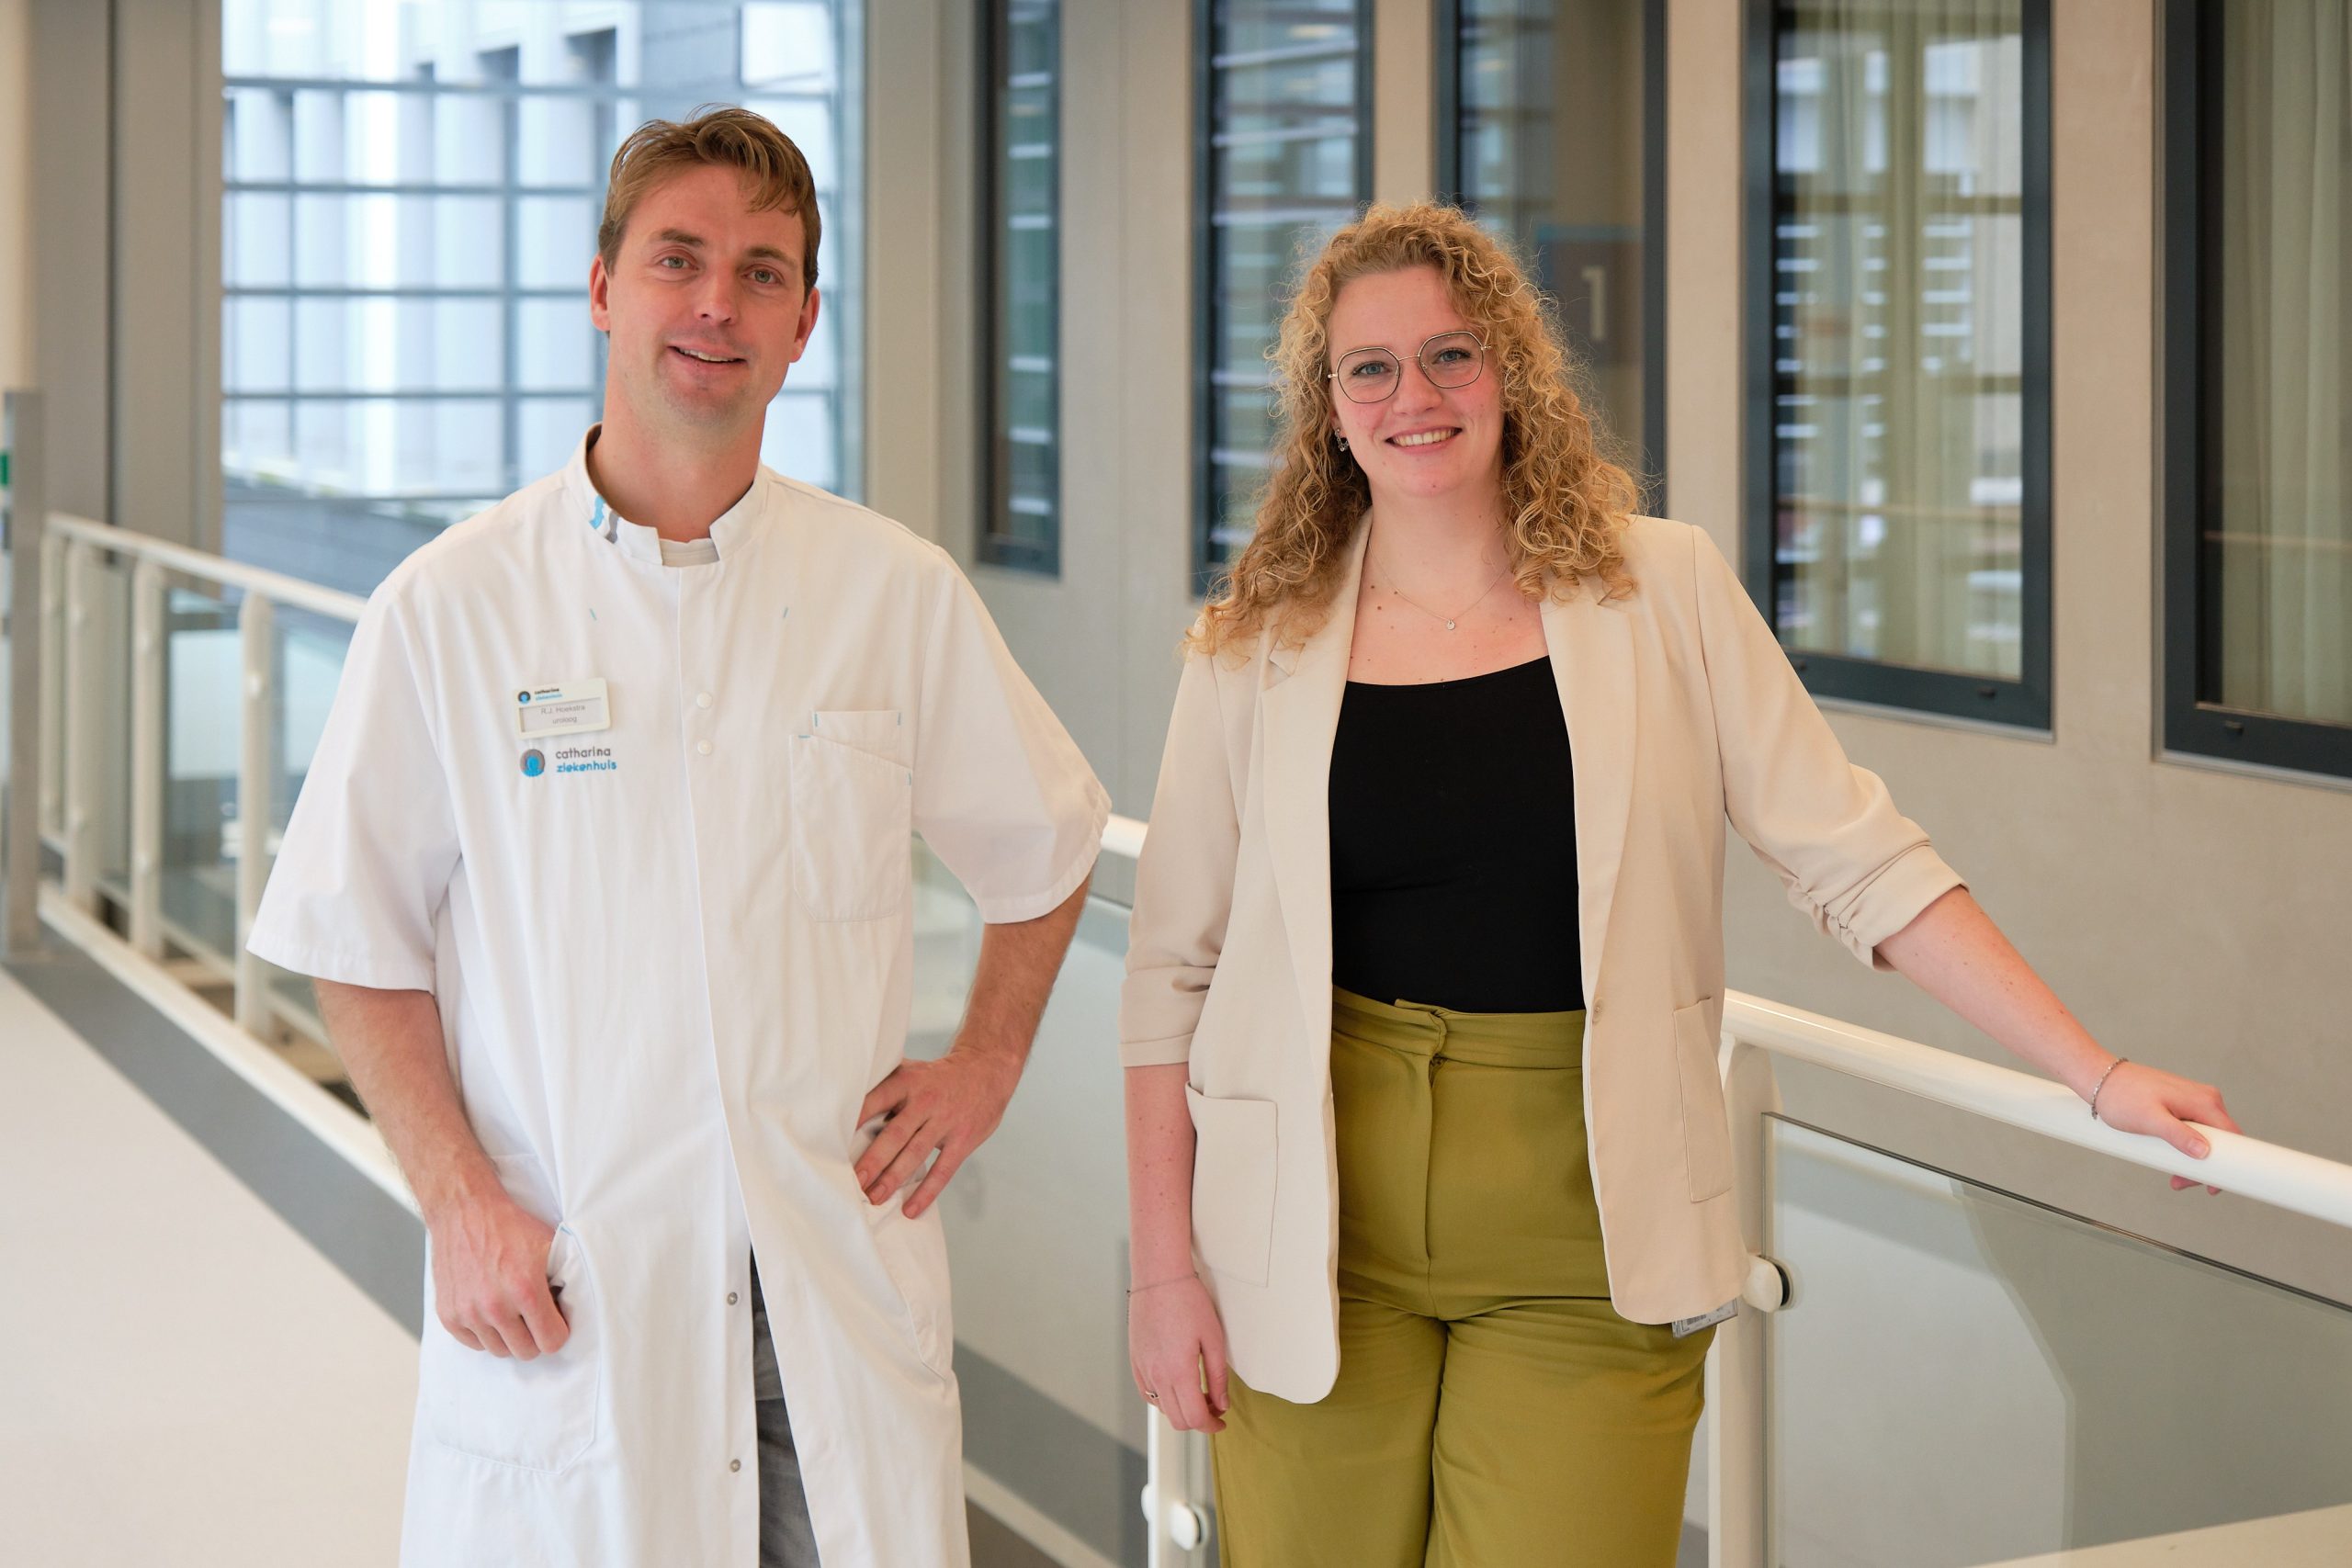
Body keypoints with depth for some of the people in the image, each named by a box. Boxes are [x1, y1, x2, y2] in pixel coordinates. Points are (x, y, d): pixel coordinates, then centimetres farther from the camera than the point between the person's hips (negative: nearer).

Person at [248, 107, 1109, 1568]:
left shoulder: (900, 593, 3)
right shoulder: (453, 607, -2)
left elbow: (1047, 842, 18)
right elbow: (363, 947, 2)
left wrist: (986, 1063, 8)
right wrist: (460, 1202, -7)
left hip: (839, 1276, 2)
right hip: (561, 1284, -1)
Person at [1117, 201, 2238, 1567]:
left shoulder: (1662, 590, 1)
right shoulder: (1257, 647, 3)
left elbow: (1860, 862, 1)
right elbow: (1172, 973, 6)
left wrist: (2097, 1077, -4)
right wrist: (1165, 1265, 1)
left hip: (1584, 1249, -1)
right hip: (1321, 1237, 1)